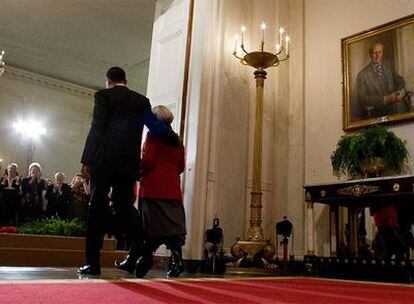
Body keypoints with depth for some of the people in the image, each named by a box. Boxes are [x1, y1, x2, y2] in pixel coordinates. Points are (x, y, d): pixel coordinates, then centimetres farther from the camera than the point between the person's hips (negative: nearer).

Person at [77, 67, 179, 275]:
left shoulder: (103, 95, 3)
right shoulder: (141, 101, 12)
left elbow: (96, 129, -5)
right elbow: (156, 127, 10)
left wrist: (86, 161, -6)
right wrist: (175, 139, 28)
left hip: (103, 161, -3)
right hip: (130, 164, 3)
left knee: (98, 208, 1)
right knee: (124, 206, 12)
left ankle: (92, 262, 2)